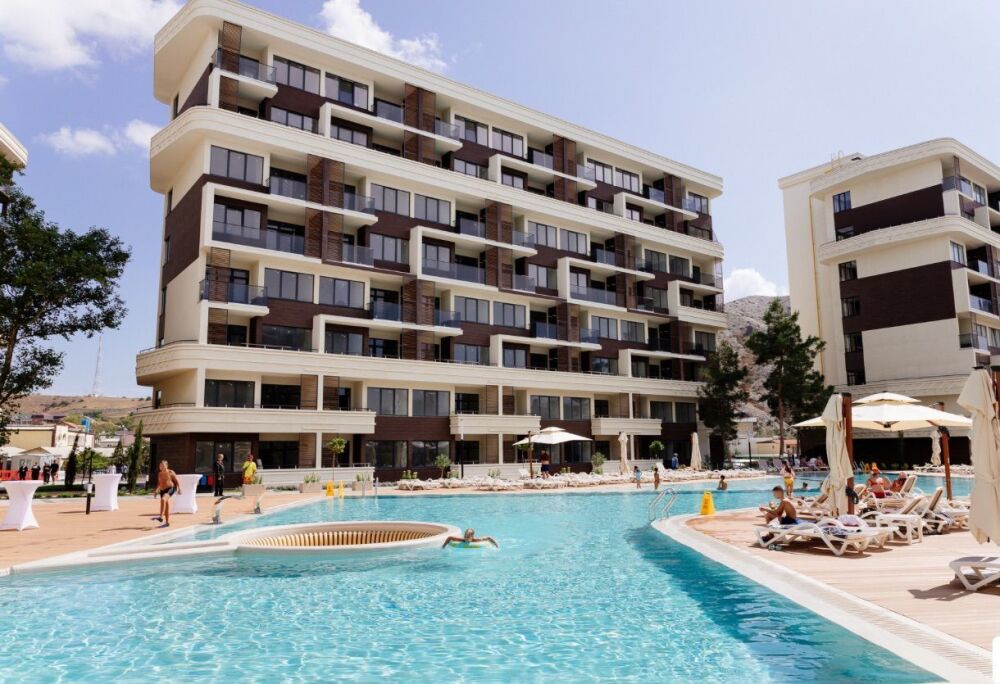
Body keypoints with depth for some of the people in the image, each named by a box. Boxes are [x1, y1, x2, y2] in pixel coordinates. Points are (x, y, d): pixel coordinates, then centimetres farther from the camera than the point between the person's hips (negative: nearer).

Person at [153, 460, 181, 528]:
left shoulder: (170, 472, -3)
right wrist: (156, 491, 13)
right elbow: (158, 483, 23)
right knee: (166, 506, 9)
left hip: (170, 489, -7)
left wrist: (179, 489, -6)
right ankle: (167, 522, 17)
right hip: (162, 490, 7)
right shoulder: (159, 474, 13)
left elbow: (177, 481, -1)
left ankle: (161, 517, -37)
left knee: (163, 499, -33)